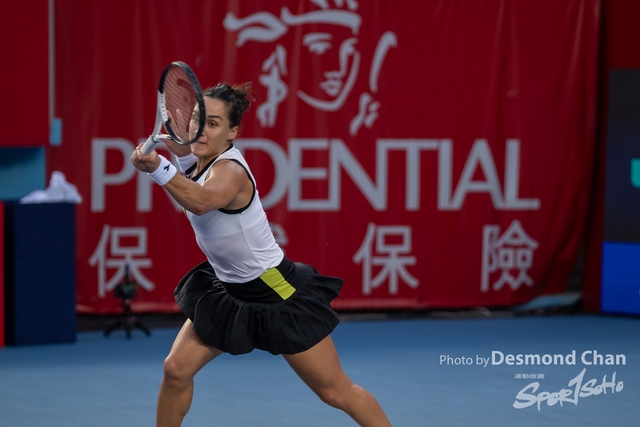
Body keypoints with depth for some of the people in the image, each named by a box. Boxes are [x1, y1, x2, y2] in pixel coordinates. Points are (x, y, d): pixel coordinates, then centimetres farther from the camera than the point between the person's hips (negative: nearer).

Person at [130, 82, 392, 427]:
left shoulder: (229, 170, -28)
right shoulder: (199, 158, -5)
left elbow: (201, 202, -54)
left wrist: (158, 168, -69)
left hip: (277, 294, -8)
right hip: (227, 291, 8)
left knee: (336, 391, 1)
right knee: (176, 369, -3)